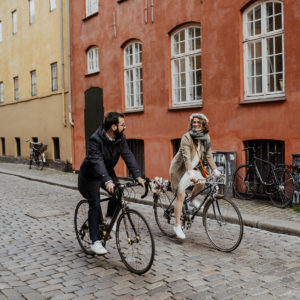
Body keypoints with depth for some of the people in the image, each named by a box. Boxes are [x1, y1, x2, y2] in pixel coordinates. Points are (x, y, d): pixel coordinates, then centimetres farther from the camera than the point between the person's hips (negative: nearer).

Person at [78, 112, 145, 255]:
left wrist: (138, 176, -27)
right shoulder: (95, 139, -30)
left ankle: (109, 219, 16)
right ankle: (95, 242, -9)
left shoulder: (120, 138, -11)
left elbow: (128, 156, -15)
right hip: (90, 175, -6)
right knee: (95, 205, -13)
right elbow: (97, 162, -40)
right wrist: (107, 181, -53)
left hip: (108, 172, 6)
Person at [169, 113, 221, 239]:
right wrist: (190, 173, -41)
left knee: (202, 182, -16)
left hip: (194, 167, 6)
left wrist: (215, 170, -6)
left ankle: (192, 198, 17)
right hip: (180, 168, -6)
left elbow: (208, 155, 2)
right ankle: (177, 225, -1)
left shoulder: (206, 137, -3)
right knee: (181, 196, -9)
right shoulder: (187, 137, -22)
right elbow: (186, 157, -31)